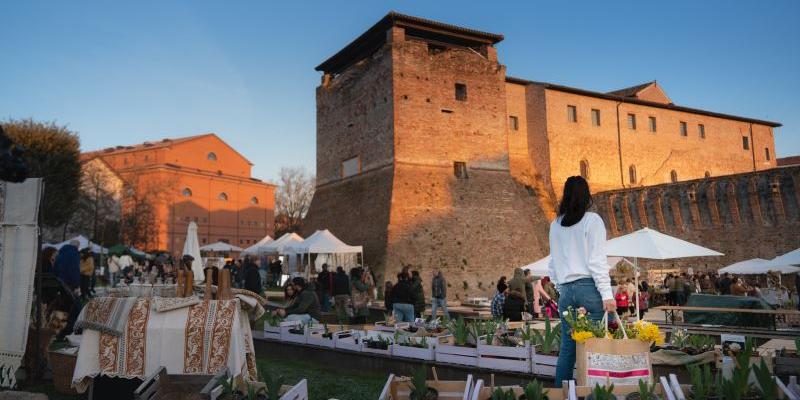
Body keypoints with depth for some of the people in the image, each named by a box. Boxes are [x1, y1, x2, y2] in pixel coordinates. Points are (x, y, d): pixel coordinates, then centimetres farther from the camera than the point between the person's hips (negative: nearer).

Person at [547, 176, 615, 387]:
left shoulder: (555, 225, 12)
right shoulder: (592, 220, -2)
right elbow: (597, 260, -8)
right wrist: (607, 294, -8)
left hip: (566, 290, 5)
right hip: (589, 288, -5)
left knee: (567, 348, 8)